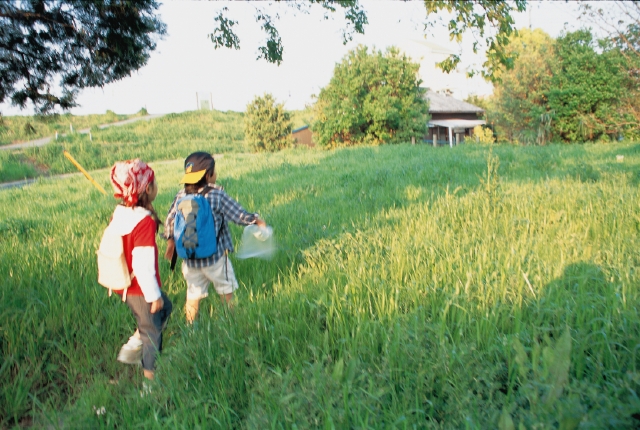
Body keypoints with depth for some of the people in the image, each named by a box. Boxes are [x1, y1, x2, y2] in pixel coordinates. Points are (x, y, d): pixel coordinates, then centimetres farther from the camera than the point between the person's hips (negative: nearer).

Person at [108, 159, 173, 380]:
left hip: (125, 285, 8)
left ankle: (134, 344, 26)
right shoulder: (144, 221, -27)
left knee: (165, 308, 27)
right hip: (141, 288, -8)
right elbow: (143, 263, -27)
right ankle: (150, 375, 27)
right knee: (152, 331, 11)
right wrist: (154, 295, -17)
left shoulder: (119, 213, -2)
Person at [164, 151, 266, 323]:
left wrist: (170, 241, 19)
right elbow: (238, 214, -9)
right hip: (214, 256, -4)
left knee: (193, 293, 17)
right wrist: (256, 220, 8)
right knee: (226, 289, 17)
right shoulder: (217, 194, -15)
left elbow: (169, 220, 3)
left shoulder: (181, 195, -3)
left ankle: (190, 326, 27)